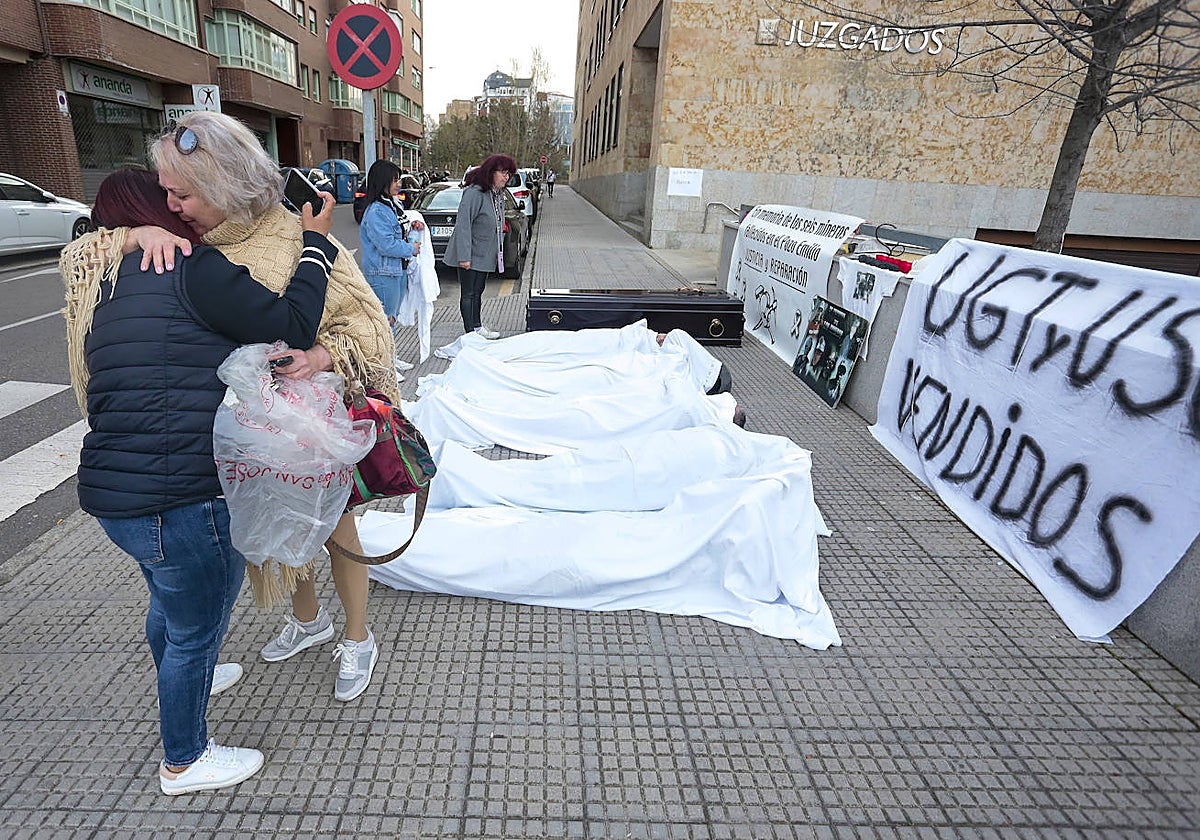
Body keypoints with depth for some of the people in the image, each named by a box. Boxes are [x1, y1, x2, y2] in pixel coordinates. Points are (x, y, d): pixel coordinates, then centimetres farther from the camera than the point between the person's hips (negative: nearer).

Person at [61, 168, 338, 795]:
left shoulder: (101, 287, 14)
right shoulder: (190, 269, -14)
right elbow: (293, 328, -16)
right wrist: (315, 245, -4)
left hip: (111, 491, 9)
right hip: (178, 501, -9)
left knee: (170, 601, 33)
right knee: (197, 627, 14)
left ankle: (182, 678, 60)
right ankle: (184, 762, 37)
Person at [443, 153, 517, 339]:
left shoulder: (499, 194, 9)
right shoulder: (474, 193, -20)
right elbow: (463, 224, -23)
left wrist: (499, 251, 15)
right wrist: (464, 256, -25)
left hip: (486, 254, 9)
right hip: (472, 254, -9)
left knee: (478, 292, 18)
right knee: (468, 294, 0)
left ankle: (477, 327, 29)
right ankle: (469, 332, 6)